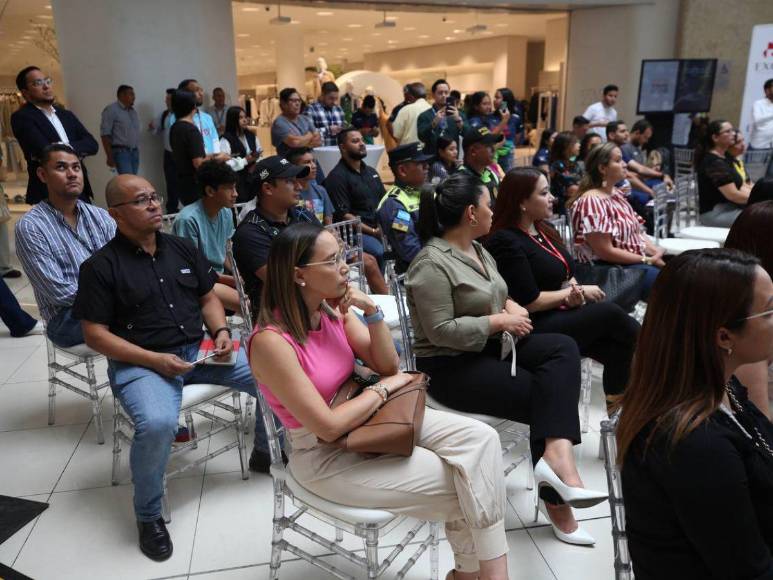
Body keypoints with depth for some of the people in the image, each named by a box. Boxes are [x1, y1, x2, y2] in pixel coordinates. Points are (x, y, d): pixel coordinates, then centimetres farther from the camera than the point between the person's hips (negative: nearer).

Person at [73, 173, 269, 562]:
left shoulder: (183, 249, 11)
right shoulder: (100, 266, -5)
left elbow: (208, 298, 17)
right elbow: (95, 334, -8)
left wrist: (221, 332, -5)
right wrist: (155, 360, -18)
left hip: (199, 350, 5)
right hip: (139, 363, -5)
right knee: (157, 424, -36)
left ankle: (266, 450, 17)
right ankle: (148, 514, -7)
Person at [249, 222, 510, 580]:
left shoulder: (335, 309, -4)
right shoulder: (271, 341, -25)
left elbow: (387, 366, 2)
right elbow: (328, 426, -25)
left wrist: (371, 310, -14)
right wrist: (384, 387, -13)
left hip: (370, 419, 7)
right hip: (326, 456, -7)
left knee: (480, 438, -11)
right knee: (457, 486, -13)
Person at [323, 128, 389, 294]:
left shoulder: (371, 172, 20)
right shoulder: (337, 176, -5)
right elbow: (342, 215, -11)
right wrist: (372, 231, -14)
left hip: (379, 227, 7)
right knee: (378, 251, -31)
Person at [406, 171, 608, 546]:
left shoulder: (477, 249, 12)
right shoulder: (433, 264, -18)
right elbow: (441, 332, -23)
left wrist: (512, 308, -1)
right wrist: (498, 321, -17)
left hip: (492, 346, 9)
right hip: (451, 367, -9)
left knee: (564, 349, -16)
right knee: (542, 395, -17)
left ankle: (556, 454, -28)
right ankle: (554, 496, -5)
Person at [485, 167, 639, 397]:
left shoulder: (544, 229, 11)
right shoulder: (505, 242, -15)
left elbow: (567, 276, 15)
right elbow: (529, 302, -17)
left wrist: (575, 293, -9)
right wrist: (577, 291, -7)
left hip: (563, 313, 8)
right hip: (536, 328, -8)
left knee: (619, 348, -16)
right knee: (610, 313, -18)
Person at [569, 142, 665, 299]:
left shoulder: (615, 193, 10)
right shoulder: (591, 202, -18)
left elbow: (635, 231, 14)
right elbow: (605, 252, -21)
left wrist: (656, 251, -3)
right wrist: (648, 260, -15)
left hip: (637, 260, 9)